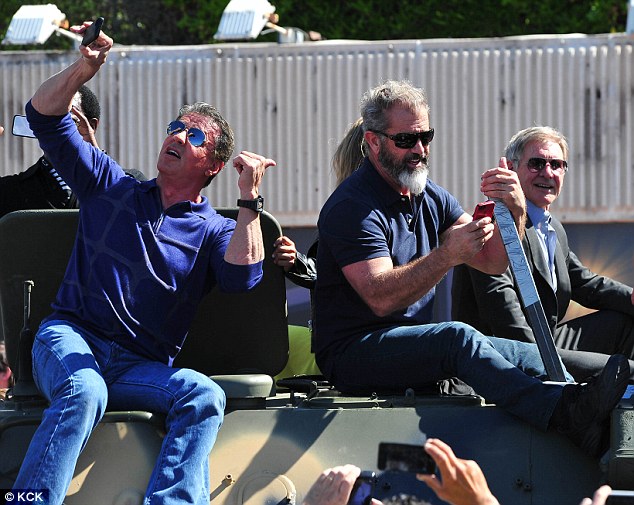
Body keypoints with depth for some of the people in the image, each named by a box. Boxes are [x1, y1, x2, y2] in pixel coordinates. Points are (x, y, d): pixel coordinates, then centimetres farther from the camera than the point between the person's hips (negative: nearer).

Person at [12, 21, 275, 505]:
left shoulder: (214, 231, 13)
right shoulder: (112, 187, 18)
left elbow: (243, 276, -10)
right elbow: (44, 115, 13)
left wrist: (250, 200, -14)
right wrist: (82, 70, -4)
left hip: (142, 369, 1)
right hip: (72, 338, -1)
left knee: (205, 395, -30)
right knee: (84, 392, -36)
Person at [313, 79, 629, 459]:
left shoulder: (431, 197, 14)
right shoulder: (352, 207, -11)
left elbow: (493, 262, 5)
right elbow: (381, 298, -23)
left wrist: (514, 211, -15)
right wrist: (448, 254, -32)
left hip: (416, 343, 8)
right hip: (353, 353, -8)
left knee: (531, 357, -12)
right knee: (459, 338, -34)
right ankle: (565, 412, -53)